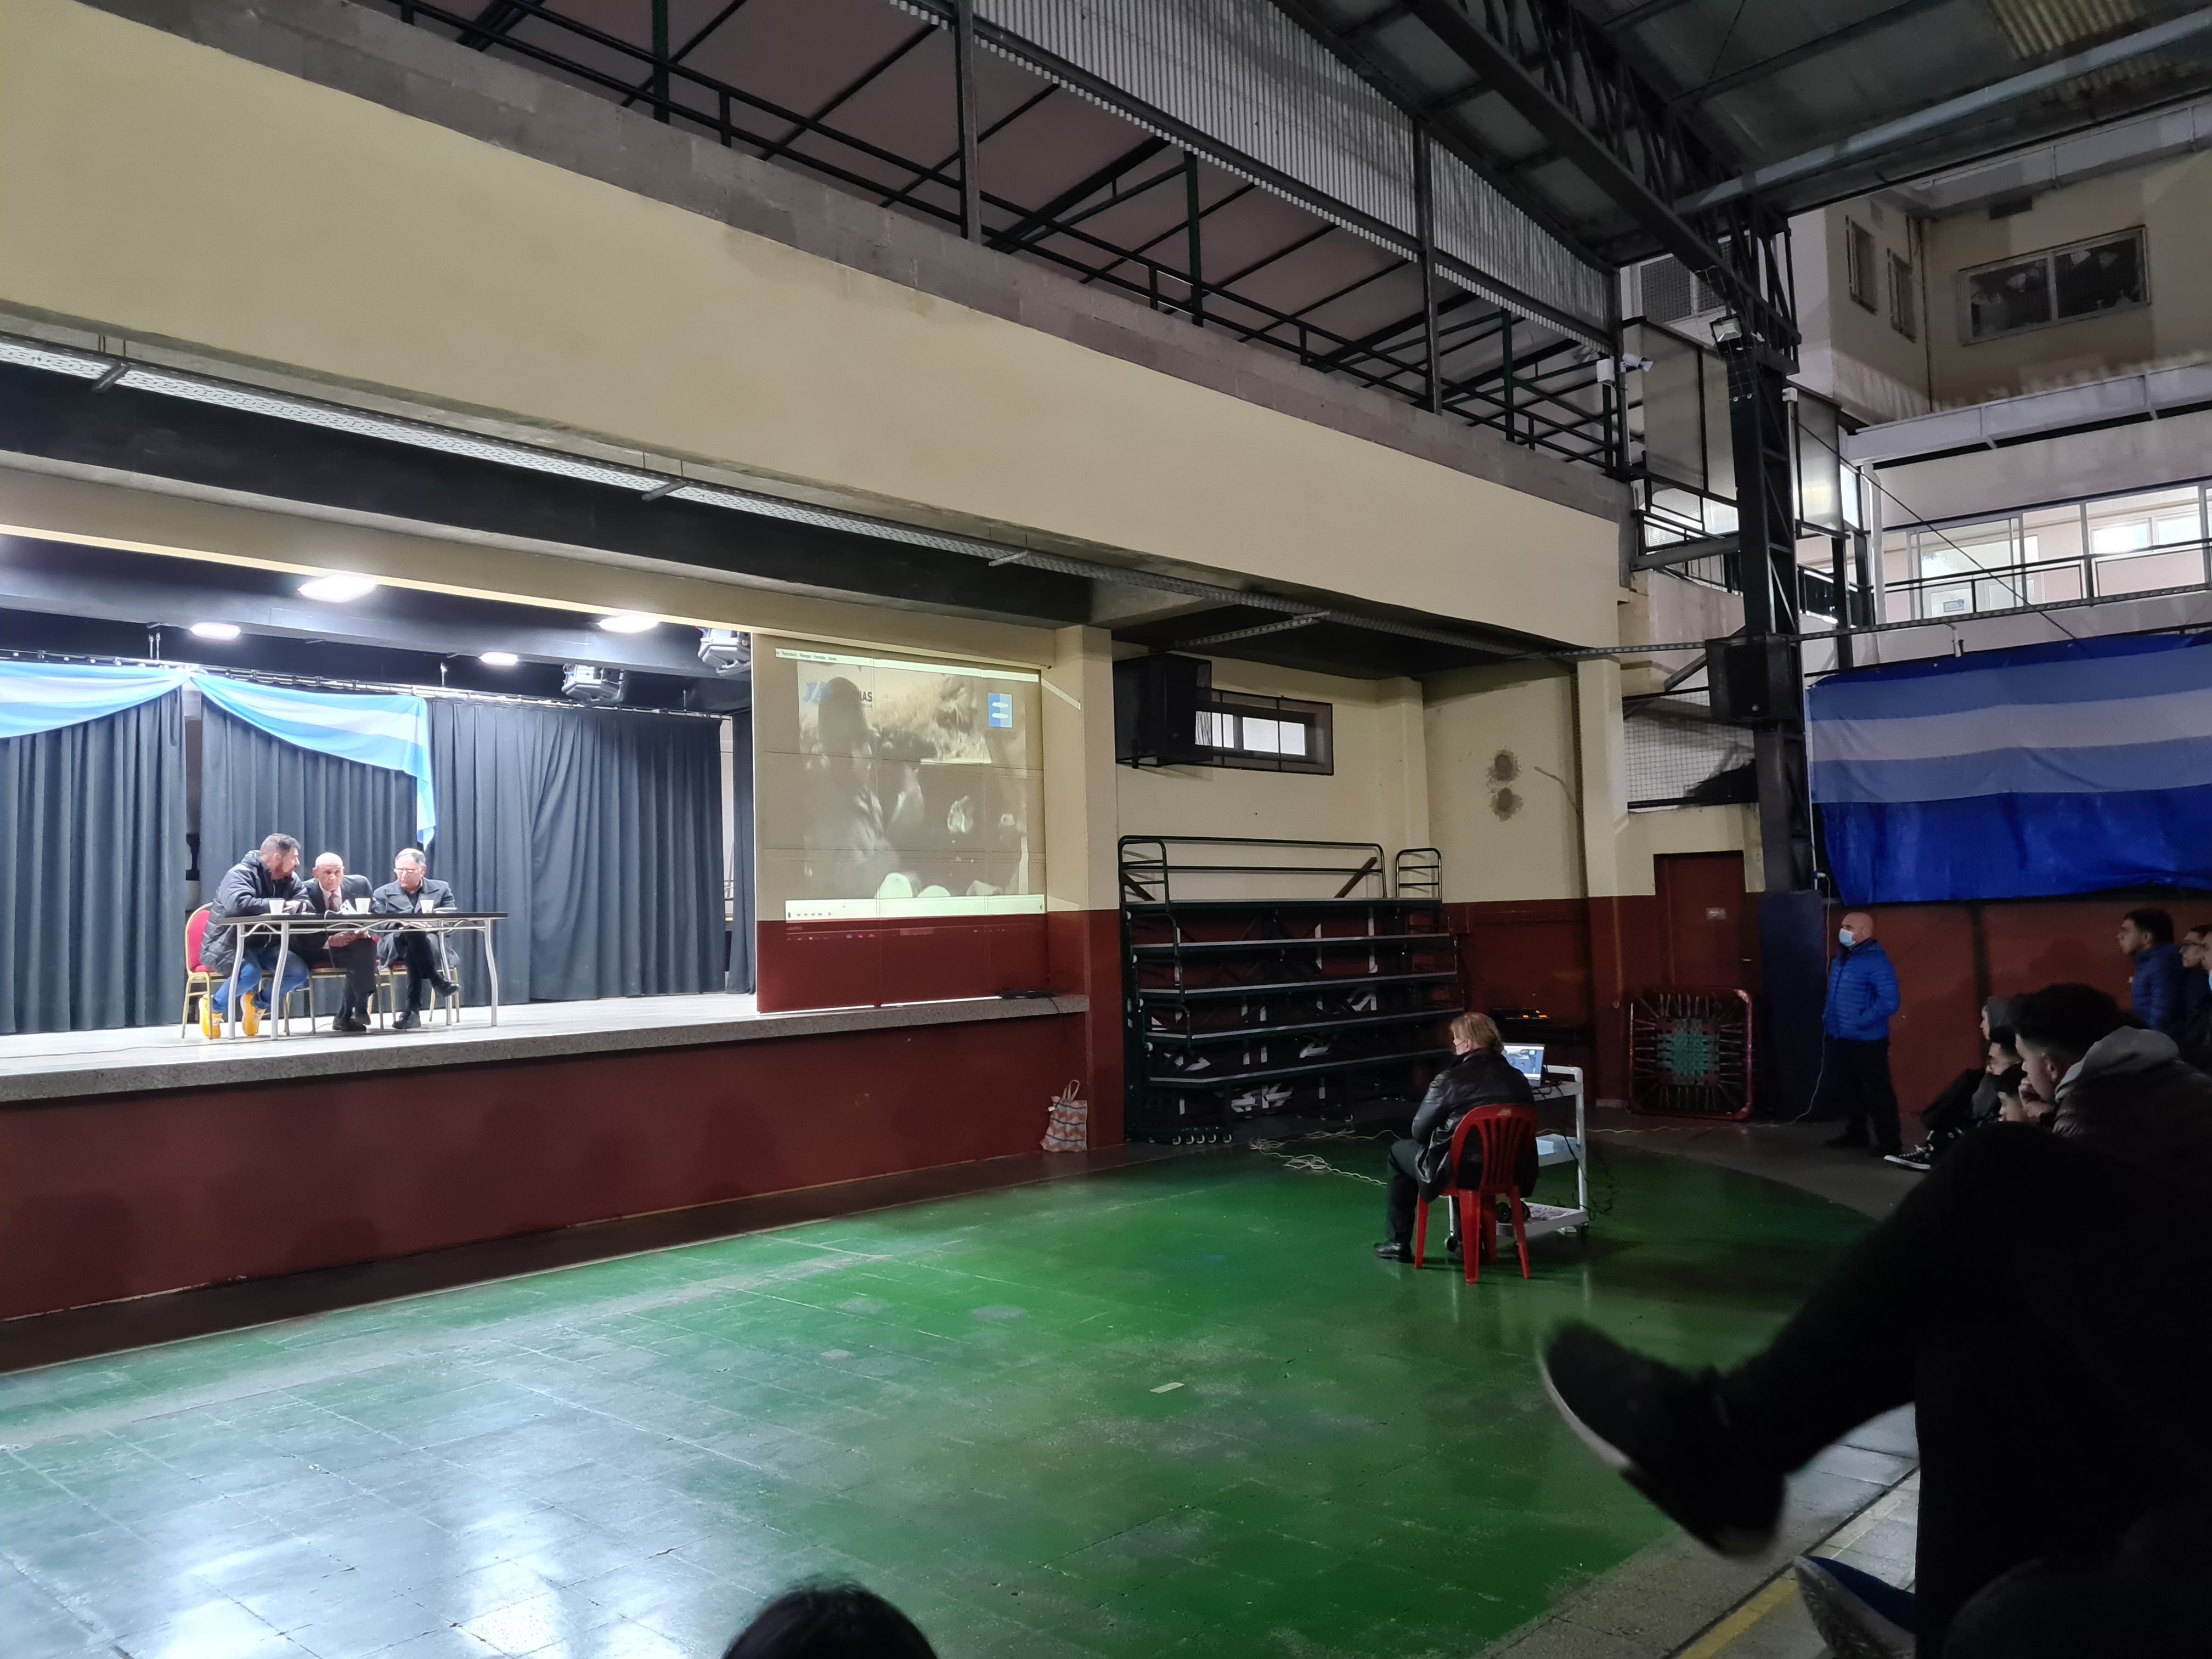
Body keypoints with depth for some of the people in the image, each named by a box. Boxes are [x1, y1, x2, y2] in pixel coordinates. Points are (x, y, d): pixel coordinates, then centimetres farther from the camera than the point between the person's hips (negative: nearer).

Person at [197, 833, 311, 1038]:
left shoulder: (291, 880, 7)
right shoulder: (241, 874, -15)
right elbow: (238, 904, -35)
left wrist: (298, 907, -25)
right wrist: (280, 905, -31)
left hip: (264, 946, 6)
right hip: (228, 944, -6)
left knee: (299, 972, -18)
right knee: (251, 972, -35)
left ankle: (257, 1002, 10)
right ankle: (213, 1006, -3)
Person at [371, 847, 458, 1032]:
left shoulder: (441, 890, 19)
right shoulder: (383, 894, 19)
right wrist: (399, 925, -17)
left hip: (433, 943, 0)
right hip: (395, 945, 0)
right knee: (413, 934, -38)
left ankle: (413, 1010, -45)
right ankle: (438, 981, -42)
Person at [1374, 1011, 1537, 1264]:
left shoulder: (1450, 1080, -16)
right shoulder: (1518, 1080, -1)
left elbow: (1419, 1131, -8)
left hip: (1460, 1173, -6)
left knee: (1399, 1151, 20)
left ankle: (1399, 1243, 23)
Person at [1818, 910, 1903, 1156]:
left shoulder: (1876, 961, -18)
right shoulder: (1842, 956, 10)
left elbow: (1889, 1002, -25)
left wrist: (1859, 1023, -21)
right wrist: (1829, 1017, 14)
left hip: (1867, 1041, -9)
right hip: (1839, 1038, 9)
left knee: (1876, 1091, -2)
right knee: (1849, 1089, 18)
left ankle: (1890, 1142, 6)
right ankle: (1856, 1133, 30)